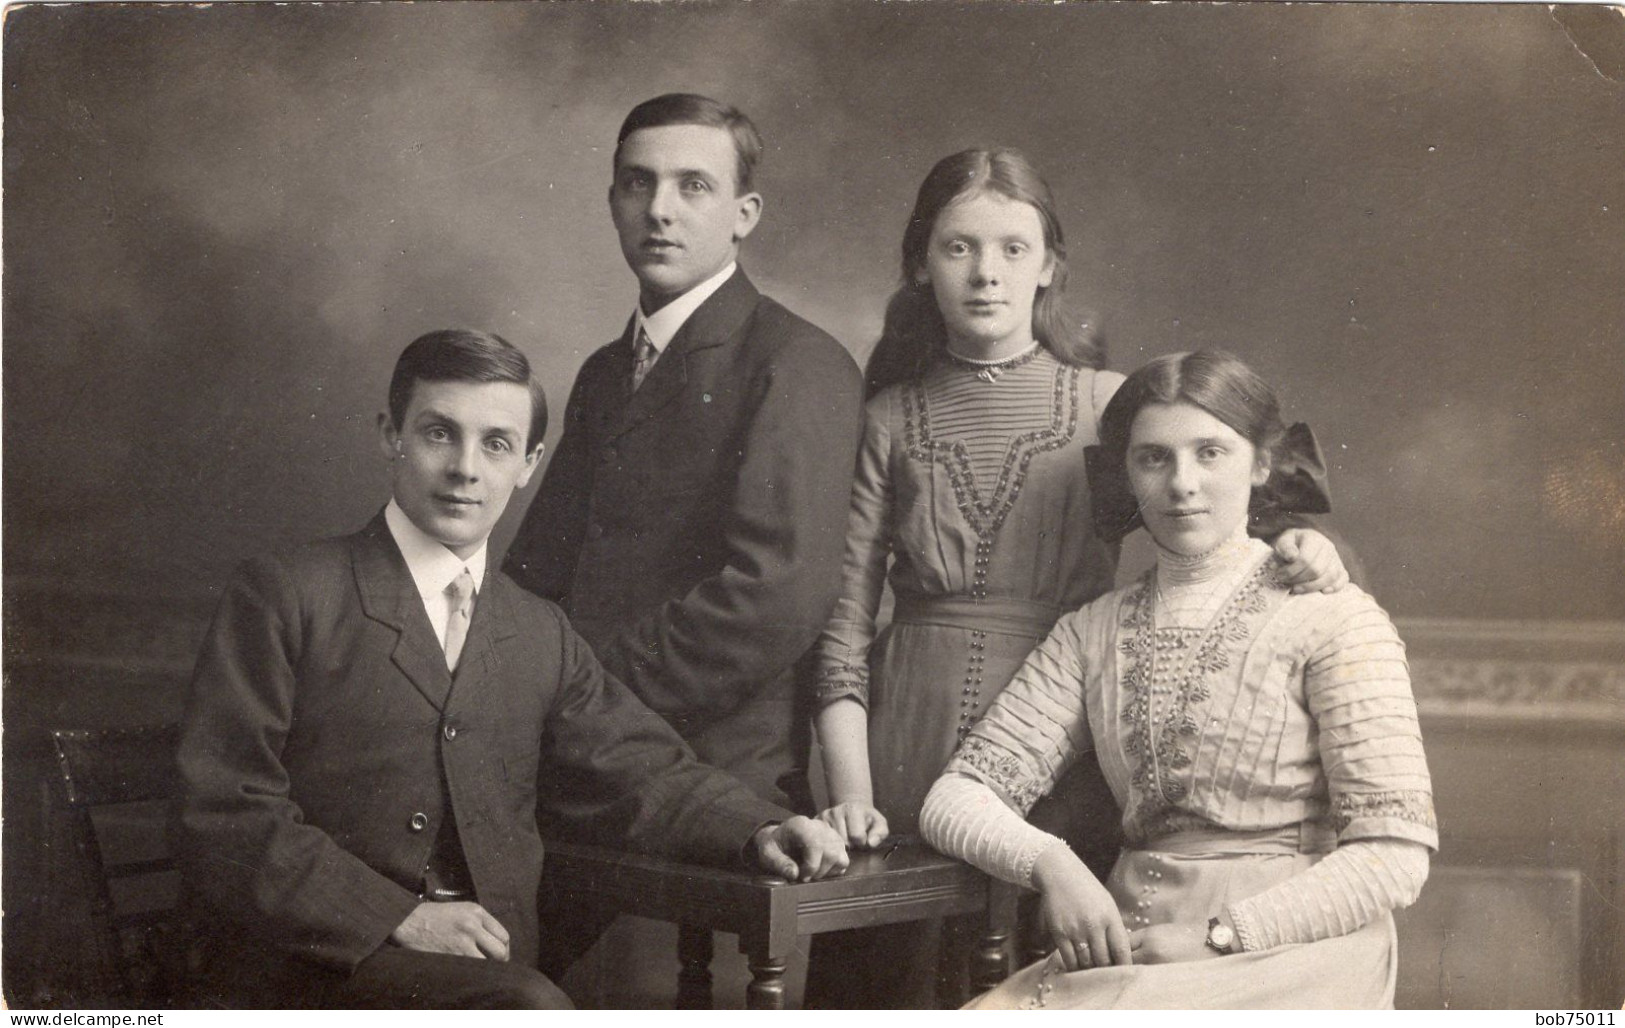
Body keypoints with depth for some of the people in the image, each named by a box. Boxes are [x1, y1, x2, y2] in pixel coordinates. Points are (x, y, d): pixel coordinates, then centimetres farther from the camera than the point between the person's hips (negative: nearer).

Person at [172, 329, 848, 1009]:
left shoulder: (541, 635, 17)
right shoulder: (282, 597, 0)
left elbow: (640, 772, 17)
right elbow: (224, 818, -6)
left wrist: (762, 831, -3)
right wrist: (399, 916, -15)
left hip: (488, 971, 6)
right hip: (309, 970, -5)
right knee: (532, 1008, -32)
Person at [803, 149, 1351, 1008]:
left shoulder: (1110, 406, 5)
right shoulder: (890, 419, 7)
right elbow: (843, 625, 3)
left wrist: (1297, 543, -17)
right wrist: (850, 794, -7)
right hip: (911, 756, 1)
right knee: (880, 984, 3)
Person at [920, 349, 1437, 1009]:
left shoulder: (1332, 616, -1)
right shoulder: (1090, 635, 13)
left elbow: (1396, 854, -7)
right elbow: (955, 799, 7)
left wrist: (1217, 936, -13)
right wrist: (1049, 863, -14)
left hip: (1289, 951, -4)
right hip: (1129, 950, 4)